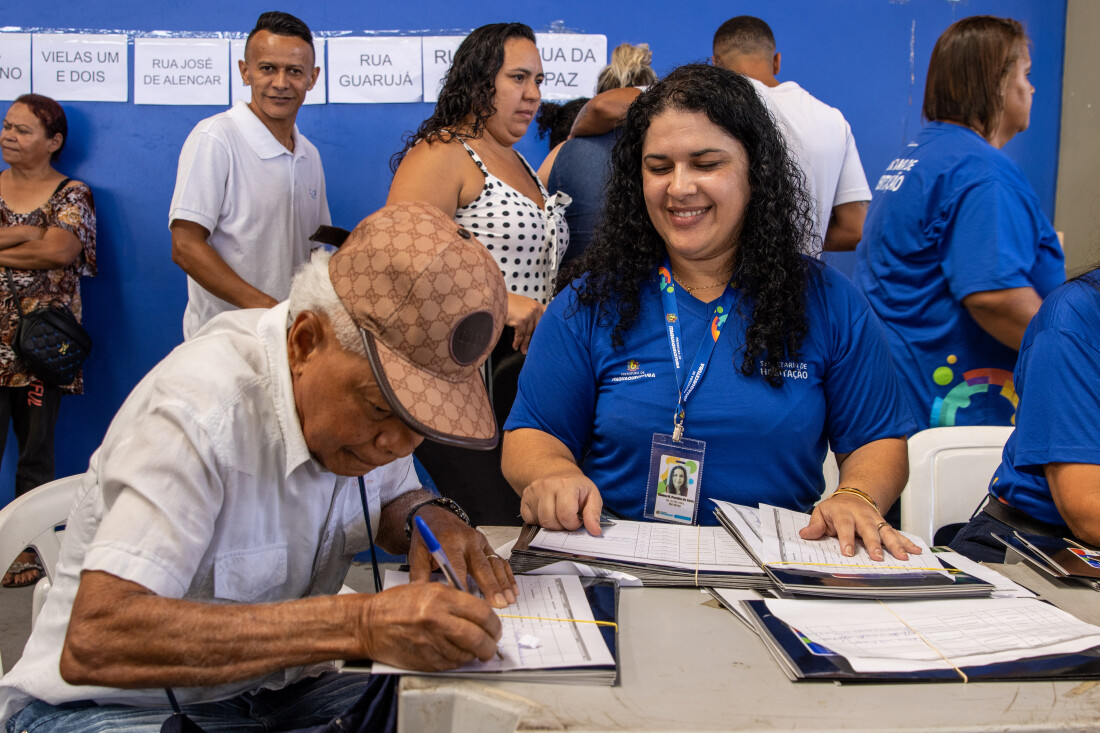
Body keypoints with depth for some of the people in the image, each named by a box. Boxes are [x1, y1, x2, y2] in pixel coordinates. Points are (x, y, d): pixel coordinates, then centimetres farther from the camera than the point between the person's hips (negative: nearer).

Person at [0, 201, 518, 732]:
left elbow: (394, 493, 13)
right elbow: (94, 640, -37)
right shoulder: (200, 411, -29)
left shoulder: (365, 378, -7)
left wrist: (428, 516, -13)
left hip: (279, 684, 6)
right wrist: (358, 626, -41)